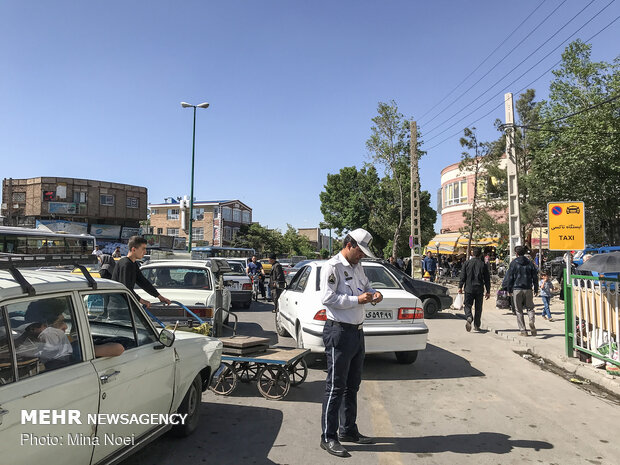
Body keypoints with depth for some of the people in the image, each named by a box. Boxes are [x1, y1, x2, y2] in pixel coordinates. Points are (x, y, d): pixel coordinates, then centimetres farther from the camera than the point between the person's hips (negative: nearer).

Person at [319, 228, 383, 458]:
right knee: (336, 387, -1)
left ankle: (348, 430, 33)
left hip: (357, 331, 9)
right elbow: (327, 297, -21)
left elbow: (366, 285, 25)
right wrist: (357, 300, -22)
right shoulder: (332, 266, -13)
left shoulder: (357, 267, 13)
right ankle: (328, 437, 11)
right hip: (339, 332, -9)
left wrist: (374, 293, 3)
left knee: (352, 385, 19)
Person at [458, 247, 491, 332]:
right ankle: (476, 325, 16)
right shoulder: (483, 264, 0)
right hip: (479, 289, 1)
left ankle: (469, 318, -22)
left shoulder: (467, 263, -1)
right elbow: (487, 279, 3)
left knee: (467, 305, 6)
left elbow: (462, 276, -1)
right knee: (478, 308, 12)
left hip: (469, 289, -1)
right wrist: (488, 291, 8)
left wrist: (460, 287, 6)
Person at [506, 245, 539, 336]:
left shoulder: (513, 263, -1)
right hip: (528, 289, 2)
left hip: (517, 289, -2)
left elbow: (510, 278, -2)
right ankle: (531, 321, -15)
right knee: (530, 308, 14)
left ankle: (523, 330, 3)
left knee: (519, 311, 5)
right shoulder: (530, 263, 6)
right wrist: (536, 289, 13)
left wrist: (509, 290, 5)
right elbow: (535, 277, 6)